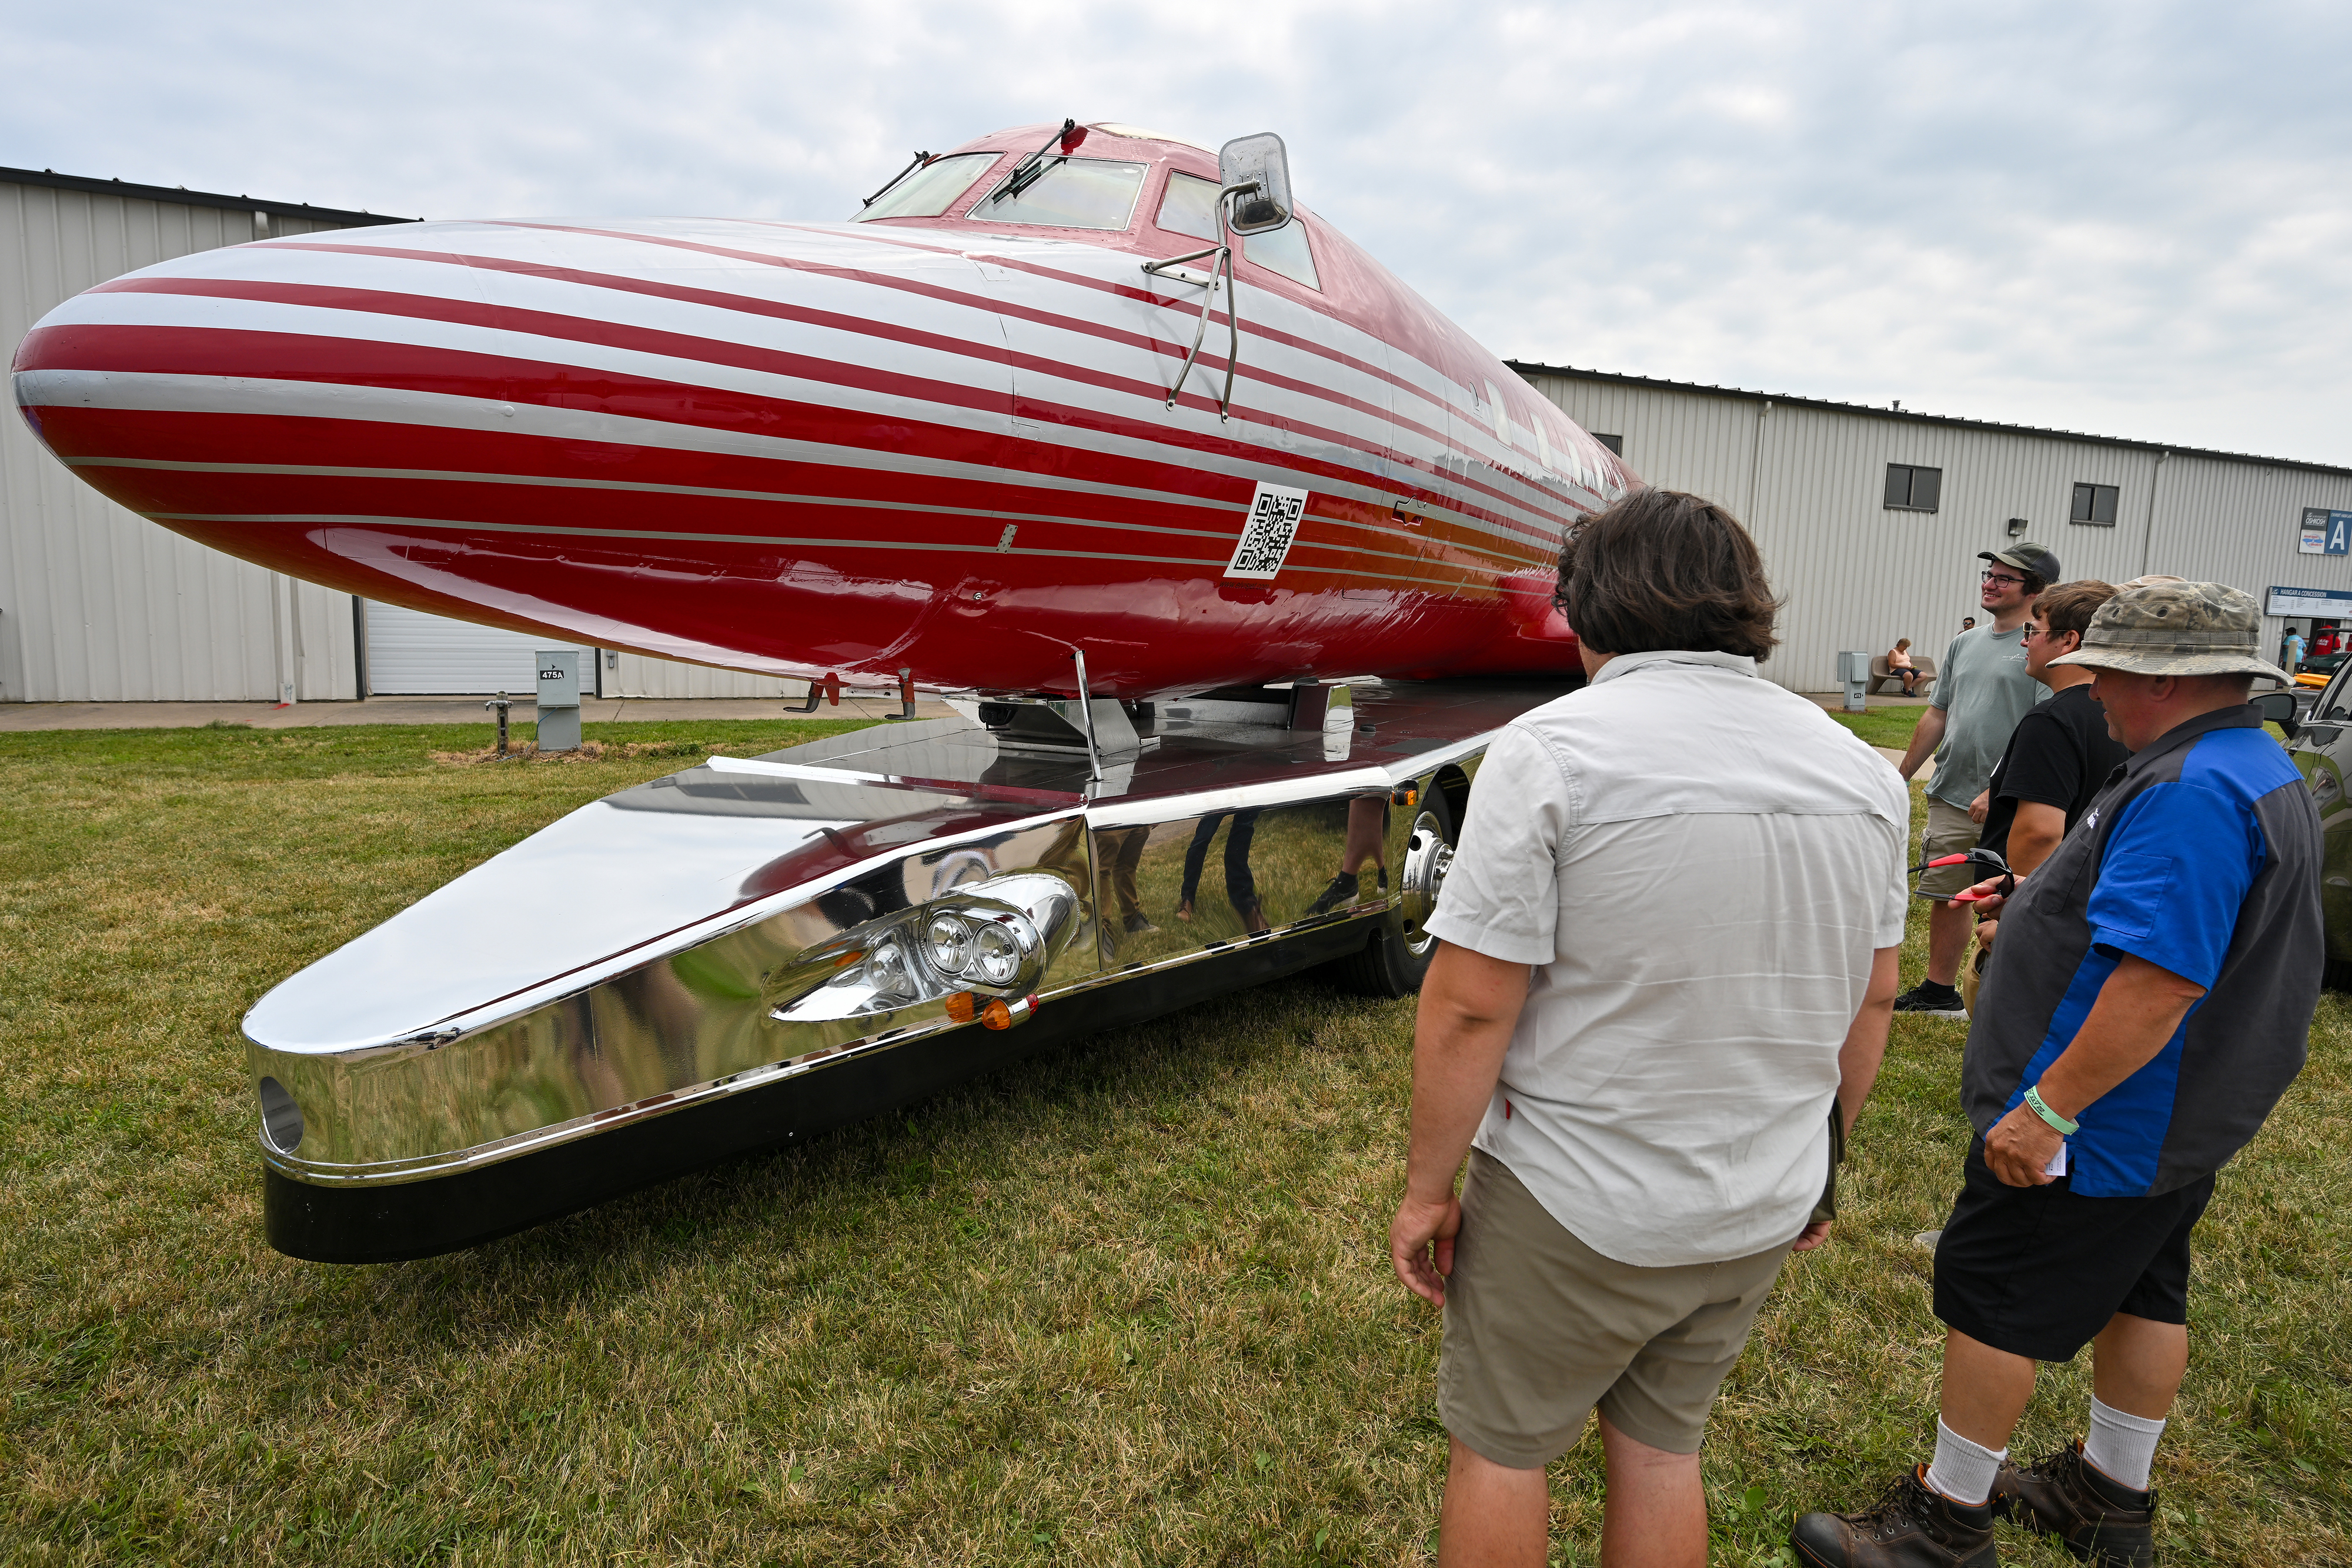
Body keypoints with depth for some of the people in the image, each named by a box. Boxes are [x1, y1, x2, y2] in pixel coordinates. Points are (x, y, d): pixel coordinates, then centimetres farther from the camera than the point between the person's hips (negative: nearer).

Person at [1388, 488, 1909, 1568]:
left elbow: (1469, 1008, -20)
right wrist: (1821, 1158, 22)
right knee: (1664, 1445, 24)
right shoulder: (1861, 772, 1)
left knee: (1499, 1446, 16)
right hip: (1763, 1212, 6)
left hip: (1574, 1208, -6)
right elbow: (1871, 1003, 9)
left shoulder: (1550, 751, -19)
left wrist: (1428, 1186, -8)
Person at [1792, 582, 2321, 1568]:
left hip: (2101, 1119, -11)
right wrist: (2044, 904, 14)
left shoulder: (2190, 792, -26)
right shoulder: (2265, 770, 10)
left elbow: (2161, 980, -32)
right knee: (2143, 1296, 22)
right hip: (2189, 1119, 11)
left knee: (1992, 1300, 2)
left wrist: (2049, 1106, -28)